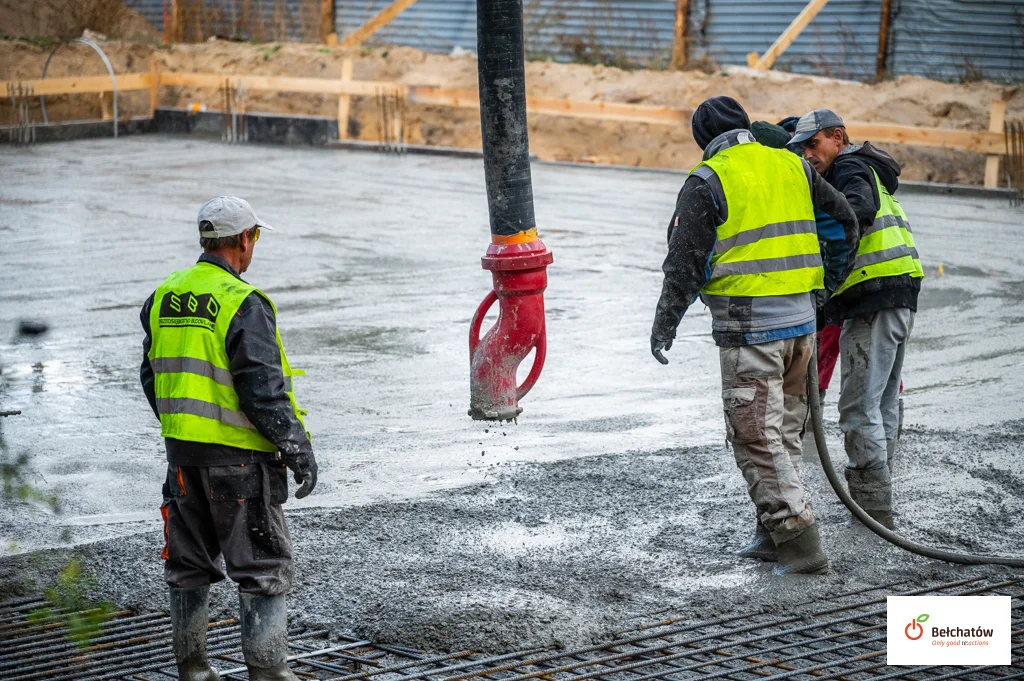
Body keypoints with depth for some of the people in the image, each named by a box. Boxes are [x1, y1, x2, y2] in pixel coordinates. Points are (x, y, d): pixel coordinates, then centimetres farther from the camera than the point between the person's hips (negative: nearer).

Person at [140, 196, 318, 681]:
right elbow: (263, 391, -19)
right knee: (263, 567, 3)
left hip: (182, 454, 7)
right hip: (238, 458, -7)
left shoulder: (164, 297, 6)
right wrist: (300, 452, -12)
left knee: (190, 564, 16)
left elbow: (153, 377, 14)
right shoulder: (243, 305, -16)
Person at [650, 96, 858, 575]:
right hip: (800, 319, 6)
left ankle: (799, 541, -7)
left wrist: (664, 326, 2)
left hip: (748, 328, -6)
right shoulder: (791, 166, 9)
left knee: (757, 438, -2)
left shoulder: (707, 182, -7)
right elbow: (845, 220, 17)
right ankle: (773, 534, 23)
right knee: (783, 431, 17)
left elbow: (684, 262, -8)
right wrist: (827, 281, 32)